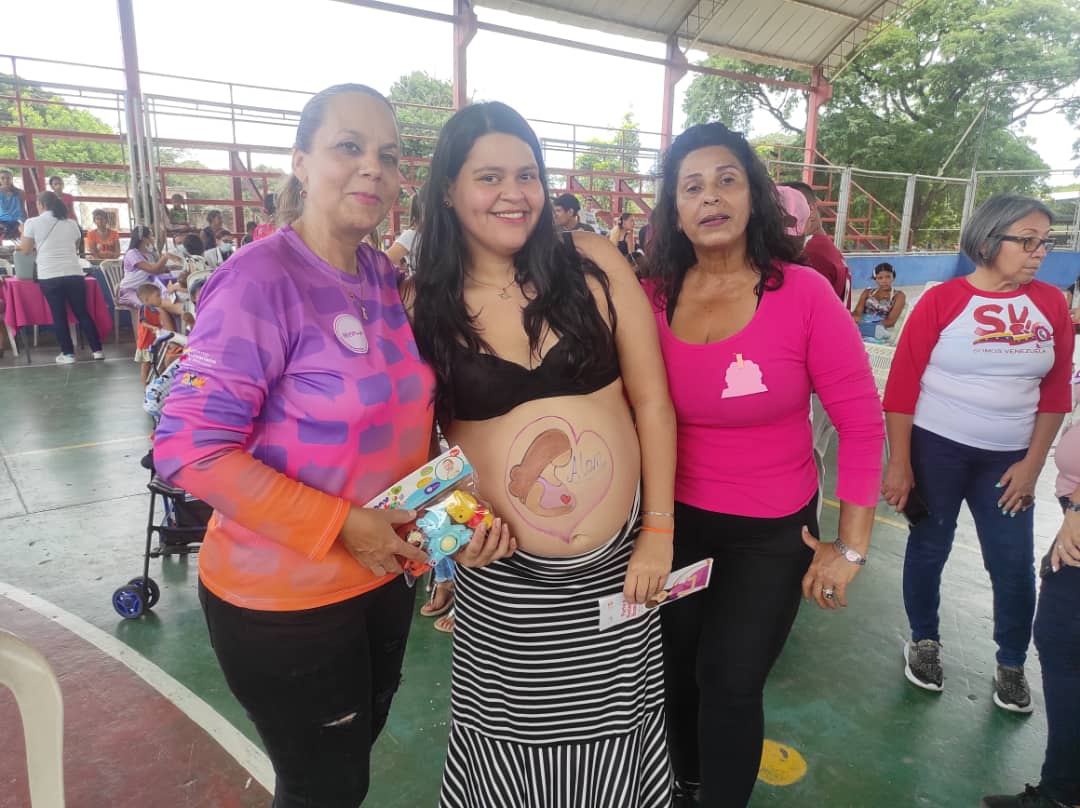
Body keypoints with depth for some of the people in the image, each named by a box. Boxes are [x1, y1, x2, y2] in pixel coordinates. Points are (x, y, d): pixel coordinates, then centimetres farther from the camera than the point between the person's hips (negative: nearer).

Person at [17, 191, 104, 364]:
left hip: (49, 276, -2)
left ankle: (68, 354, 6)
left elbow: (26, 250, 10)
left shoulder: (33, 222, 2)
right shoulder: (71, 223, 11)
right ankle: (97, 350, 8)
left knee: (59, 315, 5)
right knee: (82, 312, 9)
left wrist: (23, 232, 26)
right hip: (74, 274, 2)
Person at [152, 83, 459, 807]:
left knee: (359, 749, 28)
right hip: (285, 598, -6)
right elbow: (190, 449, -23)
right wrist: (341, 524, -23)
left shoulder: (388, 279, 1)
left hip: (383, 573, 7)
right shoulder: (262, 279, -21)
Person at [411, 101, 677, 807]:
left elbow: (652, 402, -3)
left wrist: (659, 529, -4)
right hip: (500, 580, 0)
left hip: (618, 564, 1)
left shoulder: (592, 263, -6)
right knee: (507, 746, 17)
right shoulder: (425, 303, -5)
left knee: (608, 741, 19)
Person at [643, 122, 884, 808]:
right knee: (676, 668, 21)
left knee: (730, 683, 8)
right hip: (677, 521, 3)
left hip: (773, 532, -3)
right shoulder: (652, 300, -8)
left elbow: (863, 422, -10)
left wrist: (852, 548, -9)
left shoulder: (803, 293, -15)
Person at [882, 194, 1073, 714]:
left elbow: (1056, 391, 7)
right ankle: (924, 642, 32)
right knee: (929, 549, 10)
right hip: (936, 448, -3)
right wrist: (899, 464, -11)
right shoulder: (942, 300, -9)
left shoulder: (1051, 305, 2)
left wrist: (1033, 464, 1)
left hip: (1008, 458, 3)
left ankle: (1011, 666, 29)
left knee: (1015, 565, 7)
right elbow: (902, 384, -10)